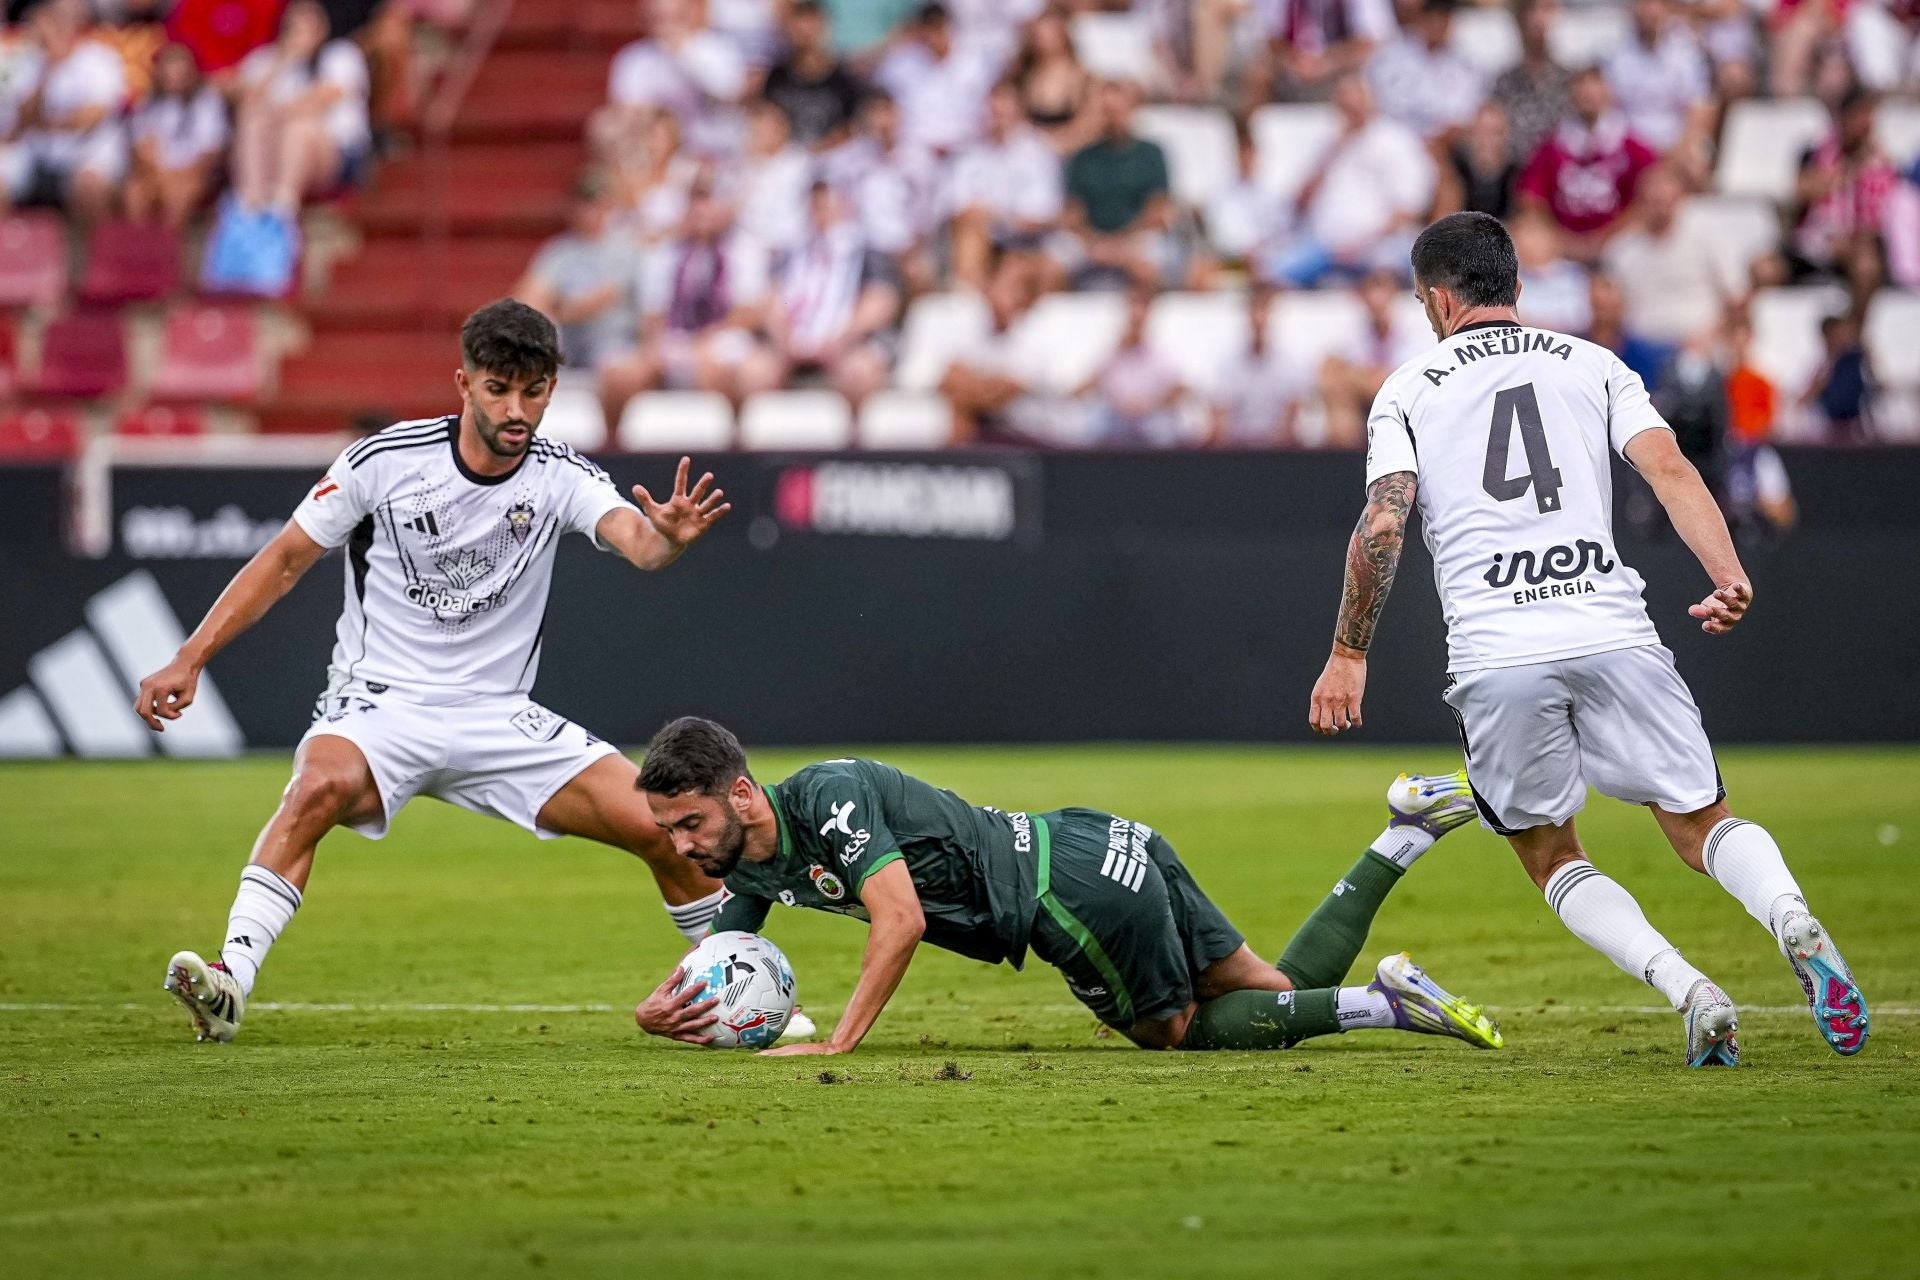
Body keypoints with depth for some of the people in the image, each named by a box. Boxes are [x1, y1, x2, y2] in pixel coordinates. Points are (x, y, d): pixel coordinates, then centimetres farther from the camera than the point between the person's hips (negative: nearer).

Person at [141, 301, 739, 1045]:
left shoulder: (562, 478, -5)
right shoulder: (386, 461, -9)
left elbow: (633, 538, -25)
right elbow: (286, 560, 0)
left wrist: (667, 537, -50)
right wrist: (189, 661, -6)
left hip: (498, 719, 3)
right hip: (378, 705, -2)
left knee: (662, 823, -7)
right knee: (322, 783, -37)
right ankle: (229, 983, -42)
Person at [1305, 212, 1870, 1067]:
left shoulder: (1407, 392, 12)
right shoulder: (1592, 365, 17)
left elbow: (1382, 524, -1)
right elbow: (1668, 467, 1)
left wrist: (1348, 655, 4)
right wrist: (1728, 576, -10)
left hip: (1495, 658, -1)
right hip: (1614, 634, 1)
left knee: (1550, 857, 15)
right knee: (1701, 824, 9)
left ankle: (1685, 990, -9)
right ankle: (1793, 921, -25)